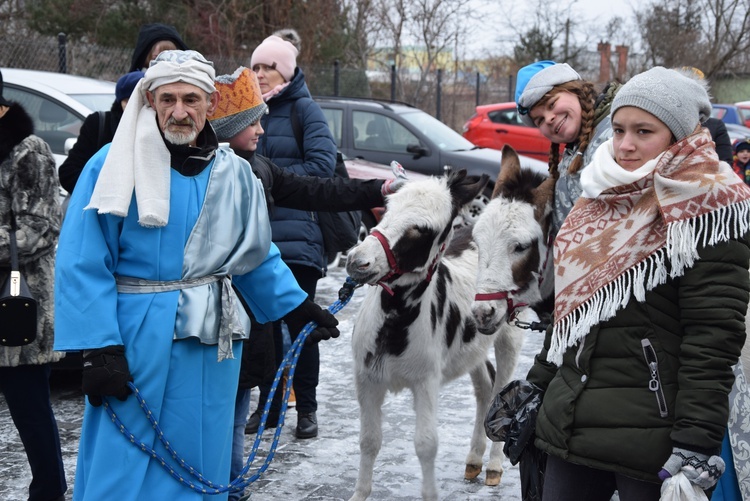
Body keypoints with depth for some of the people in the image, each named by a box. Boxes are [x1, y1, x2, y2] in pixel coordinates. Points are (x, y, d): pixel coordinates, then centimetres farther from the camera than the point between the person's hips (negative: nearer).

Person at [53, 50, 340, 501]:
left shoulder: (234, 174, 7)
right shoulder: (114, 167, -8)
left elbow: (257, 255, 19)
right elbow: (83, 265, -10)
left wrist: (297, 307, 13)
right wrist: (101, 349, -15)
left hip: (212, 342, 4)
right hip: (137, 342, -4)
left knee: (200, 464, 12)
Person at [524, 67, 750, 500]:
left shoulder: (707, 209, -10)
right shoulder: (600, 198, 12)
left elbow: (713, 337, -16)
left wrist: (696, 444, -21)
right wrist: (538, 385, 20)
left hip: (651, 436, -7)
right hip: (570, 423, 7)